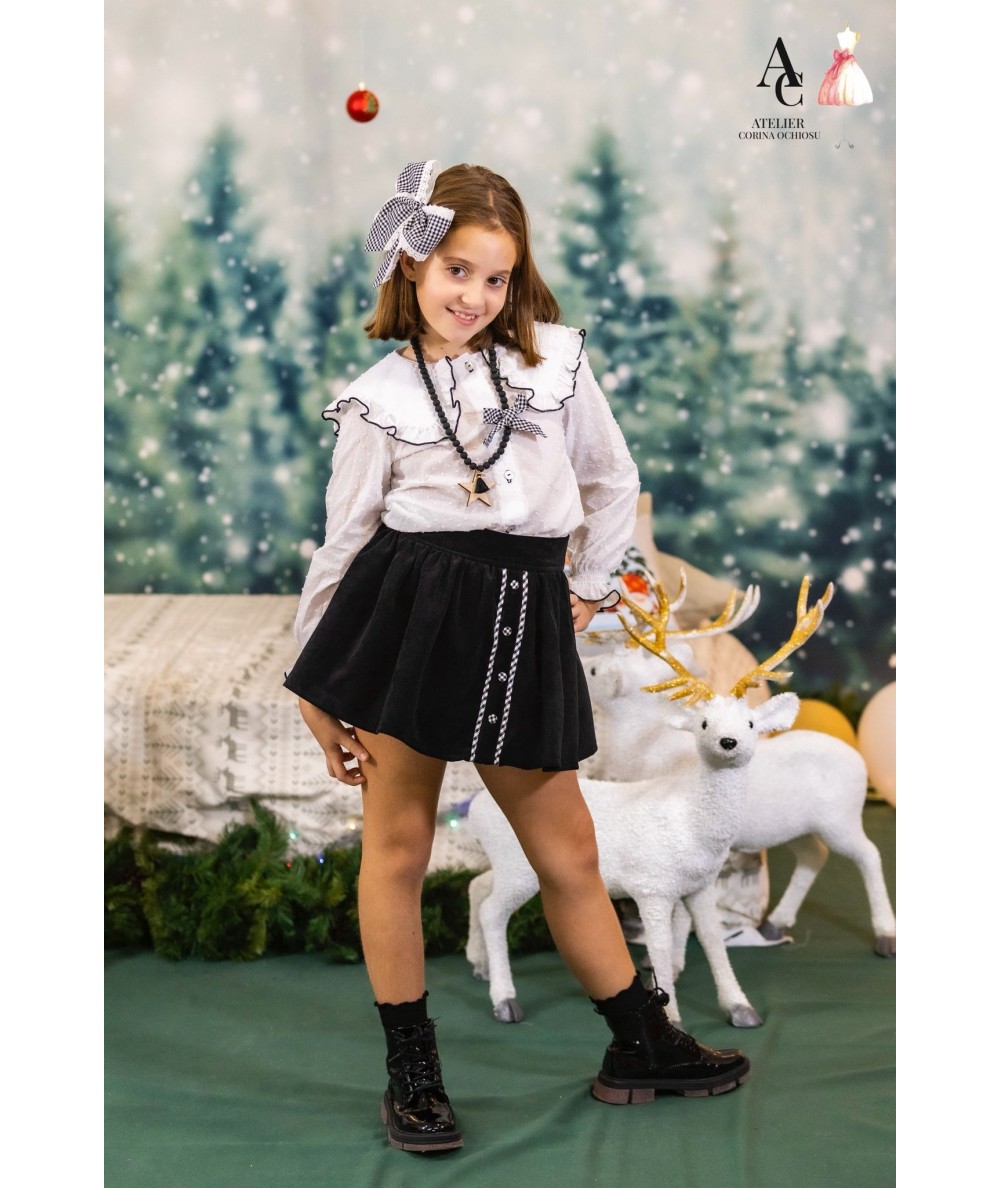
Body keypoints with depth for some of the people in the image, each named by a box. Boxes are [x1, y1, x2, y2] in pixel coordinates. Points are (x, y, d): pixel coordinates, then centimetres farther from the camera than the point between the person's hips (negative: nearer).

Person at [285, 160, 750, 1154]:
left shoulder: (556, 361, 7)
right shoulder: (377, 400, 3)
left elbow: (613, 483, 19)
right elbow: (343, 543, 5)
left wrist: (587, 588, 15)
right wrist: (317, 692, 6)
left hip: (521, 624, 2)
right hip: (406, 615, -1)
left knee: (569, 850, 9)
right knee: (397, 842, 5)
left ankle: (642, 1046, 25)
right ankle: (410, 1069, 20)